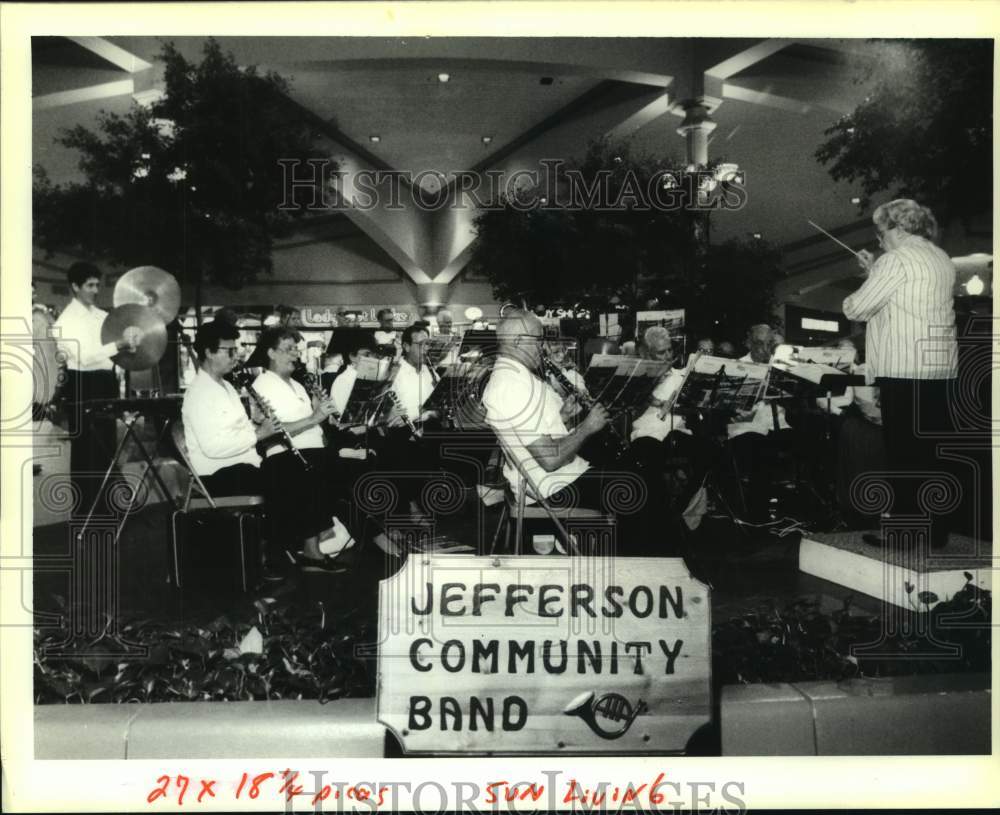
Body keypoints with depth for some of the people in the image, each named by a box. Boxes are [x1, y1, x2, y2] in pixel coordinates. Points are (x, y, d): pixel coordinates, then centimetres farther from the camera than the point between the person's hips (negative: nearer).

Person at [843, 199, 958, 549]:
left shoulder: (898, 259, -10)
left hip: (905, 373, -8)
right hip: (941, 370, 8)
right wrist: (875, 271, 22)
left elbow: (857, 309, -9)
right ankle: (935, 532, 18)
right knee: (931, 454, 12)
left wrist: (850, 301, 13)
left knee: (904, 455, -2)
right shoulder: (941, 260, 15)